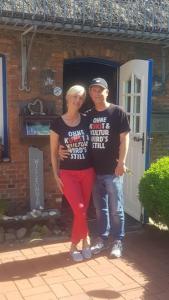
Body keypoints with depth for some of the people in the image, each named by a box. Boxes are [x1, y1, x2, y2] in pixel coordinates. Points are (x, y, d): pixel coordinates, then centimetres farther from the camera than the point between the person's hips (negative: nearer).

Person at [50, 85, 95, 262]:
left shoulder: (86, 121, 1)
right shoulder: (57, 123, -4)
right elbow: (53, 152, 1)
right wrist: (56, 175, -2)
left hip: (87, 172, 3)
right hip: (68, 173, -2)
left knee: (83, 210, 8)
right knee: (79, 210, -8)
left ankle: (74, 246, 25)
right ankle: (84, 242, 16)